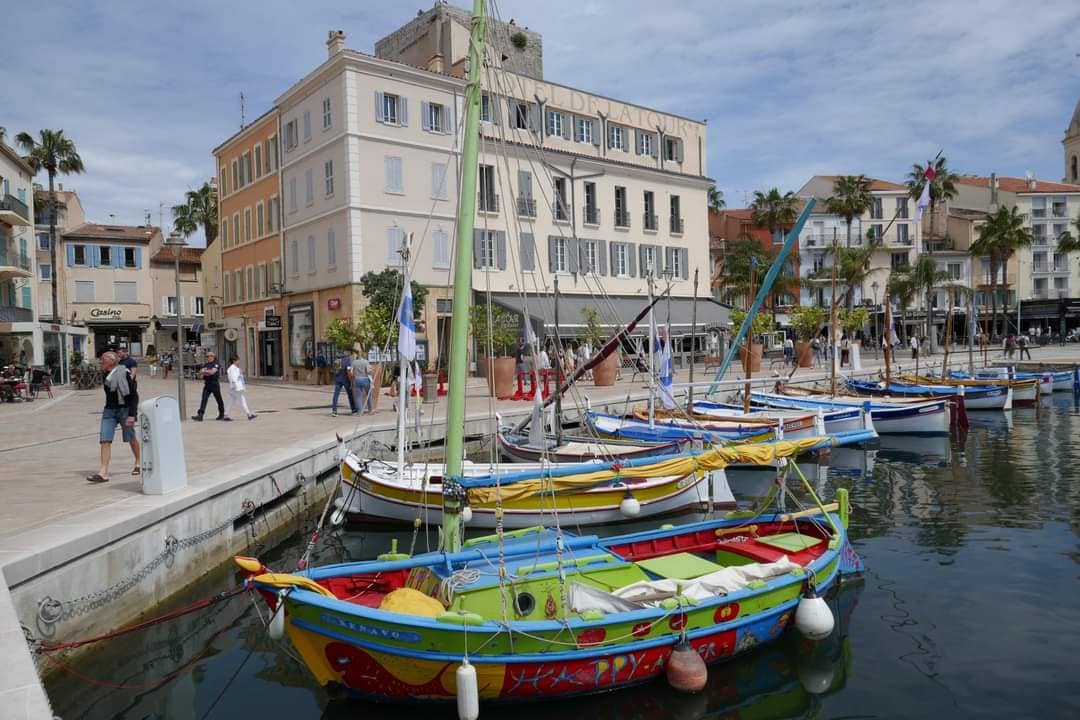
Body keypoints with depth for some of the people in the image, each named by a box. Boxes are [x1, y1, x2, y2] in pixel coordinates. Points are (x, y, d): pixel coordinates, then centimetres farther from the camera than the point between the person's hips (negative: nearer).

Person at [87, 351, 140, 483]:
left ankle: (138, 463, 33)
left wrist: (131, 415, -21)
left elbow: (134, 395, -17)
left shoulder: (125, 374, -15)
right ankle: (103, 473, -9)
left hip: (125, 410, -6)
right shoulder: (107, 374, 7)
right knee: (105, 440, -6)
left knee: (131, 438, 9)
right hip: (109, 410, 6)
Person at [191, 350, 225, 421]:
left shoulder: (217, 364, -5)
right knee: (204, 399, -6)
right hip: (207, 384, 5)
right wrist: (207, 372, -13)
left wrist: (205, 371, -7)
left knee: (219, 399, 6)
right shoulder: (205, 364, 15)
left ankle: (222, 415, 21)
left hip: (215, 384, -5)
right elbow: (200, 372, 4)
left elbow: (212, 372, -17)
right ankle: (200, 415, -13)